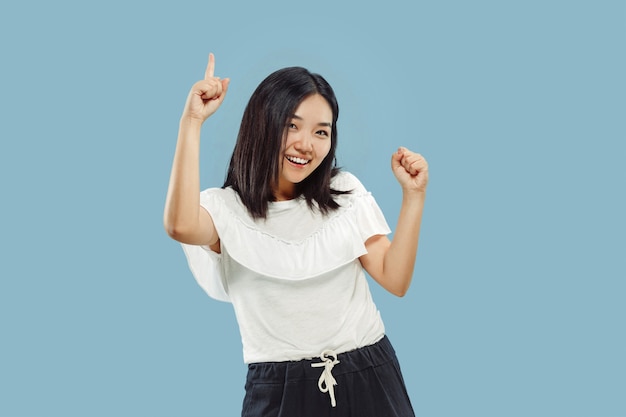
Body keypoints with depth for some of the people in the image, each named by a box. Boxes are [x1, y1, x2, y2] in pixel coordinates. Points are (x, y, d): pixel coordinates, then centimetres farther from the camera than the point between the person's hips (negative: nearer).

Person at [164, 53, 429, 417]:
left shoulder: (346, 193, 4)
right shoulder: (226, 209, -5)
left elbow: (396, 280, -1)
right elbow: (182, 226, -29)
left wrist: (414, 195, -10)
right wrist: (193, 122, -23)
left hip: (370, 377, 3)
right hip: (280, 388, -2)